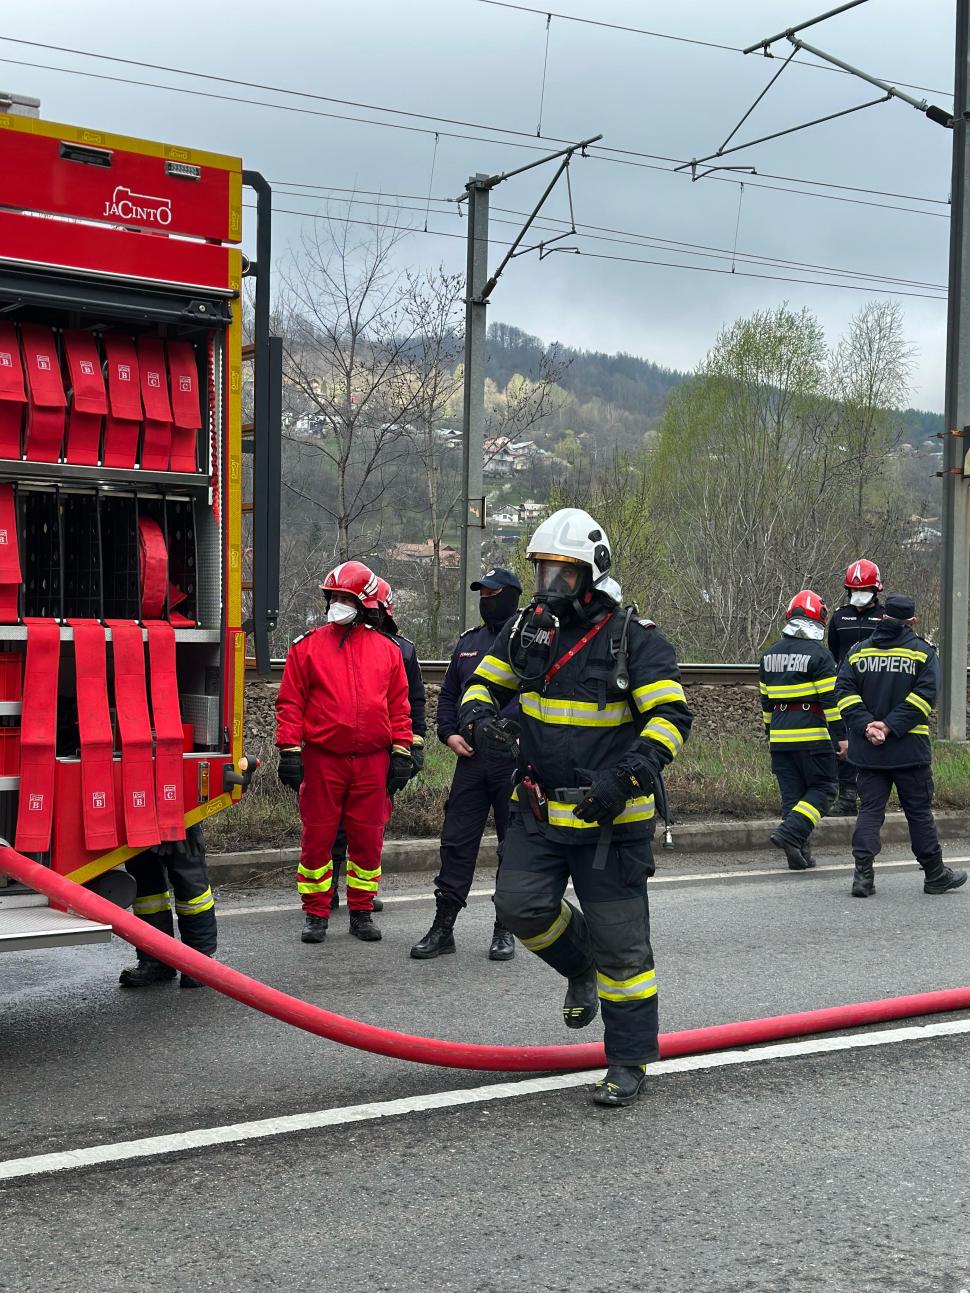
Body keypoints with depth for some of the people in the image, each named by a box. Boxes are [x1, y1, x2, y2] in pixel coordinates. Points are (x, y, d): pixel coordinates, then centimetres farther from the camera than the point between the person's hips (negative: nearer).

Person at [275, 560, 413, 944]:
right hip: (321, 759, -2)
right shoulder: (308, 646, 3)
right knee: (317, 837, 2)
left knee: (368, 839, 7)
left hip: (372, 761, 2)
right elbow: (290, 703, 1)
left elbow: (398, 707, 10)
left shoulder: (386, 650, 8)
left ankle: (362, 912, 19)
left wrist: (401, 753, 4)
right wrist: (289, 751, -6)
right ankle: (315, 913, 13)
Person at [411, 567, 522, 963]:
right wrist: (449, 733, 7)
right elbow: (447, 695, 22)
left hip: (515, 761, -4)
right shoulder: (468, 642, 15)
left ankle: (505, 930, 15)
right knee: (456, 841, 3)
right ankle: (443, 927, 9)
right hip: (471, 758, 4)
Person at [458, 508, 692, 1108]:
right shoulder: (528, 628, 5)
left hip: (610, 818, -5)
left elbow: (671, 717, -16)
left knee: (621, 941, 0)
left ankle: (630, 1063, 14)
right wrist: (478, 717, -11)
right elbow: (483, 683, 14)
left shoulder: (635, 637, -11)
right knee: (520, 905, -5)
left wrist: (625, 777, -30)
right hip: (538, 811, 5)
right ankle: (581, 966, 27)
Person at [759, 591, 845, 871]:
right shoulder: (817, 654, -8)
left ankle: (799, 854, 9)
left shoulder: (770, 654, 12)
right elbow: (831, 699, -11)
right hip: (812, 737, -6)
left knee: (792, 793, 10)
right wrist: (841, 736, -7)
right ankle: (790, 833, -14)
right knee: (822, 788, 4)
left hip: (780, 738, 6)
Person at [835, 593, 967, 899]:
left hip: (868, 751, 2)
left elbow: (845, 692, -3)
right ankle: (935, 875, 18)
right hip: (909, 750, -2)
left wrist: (866, 726, -10)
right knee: (919, 811, 8)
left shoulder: (858, 652, 7)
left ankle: (863, 873, -6)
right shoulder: (923, 652, -1)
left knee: (870, 809, 5)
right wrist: (891, 727, -15)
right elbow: (924, 694, -13)